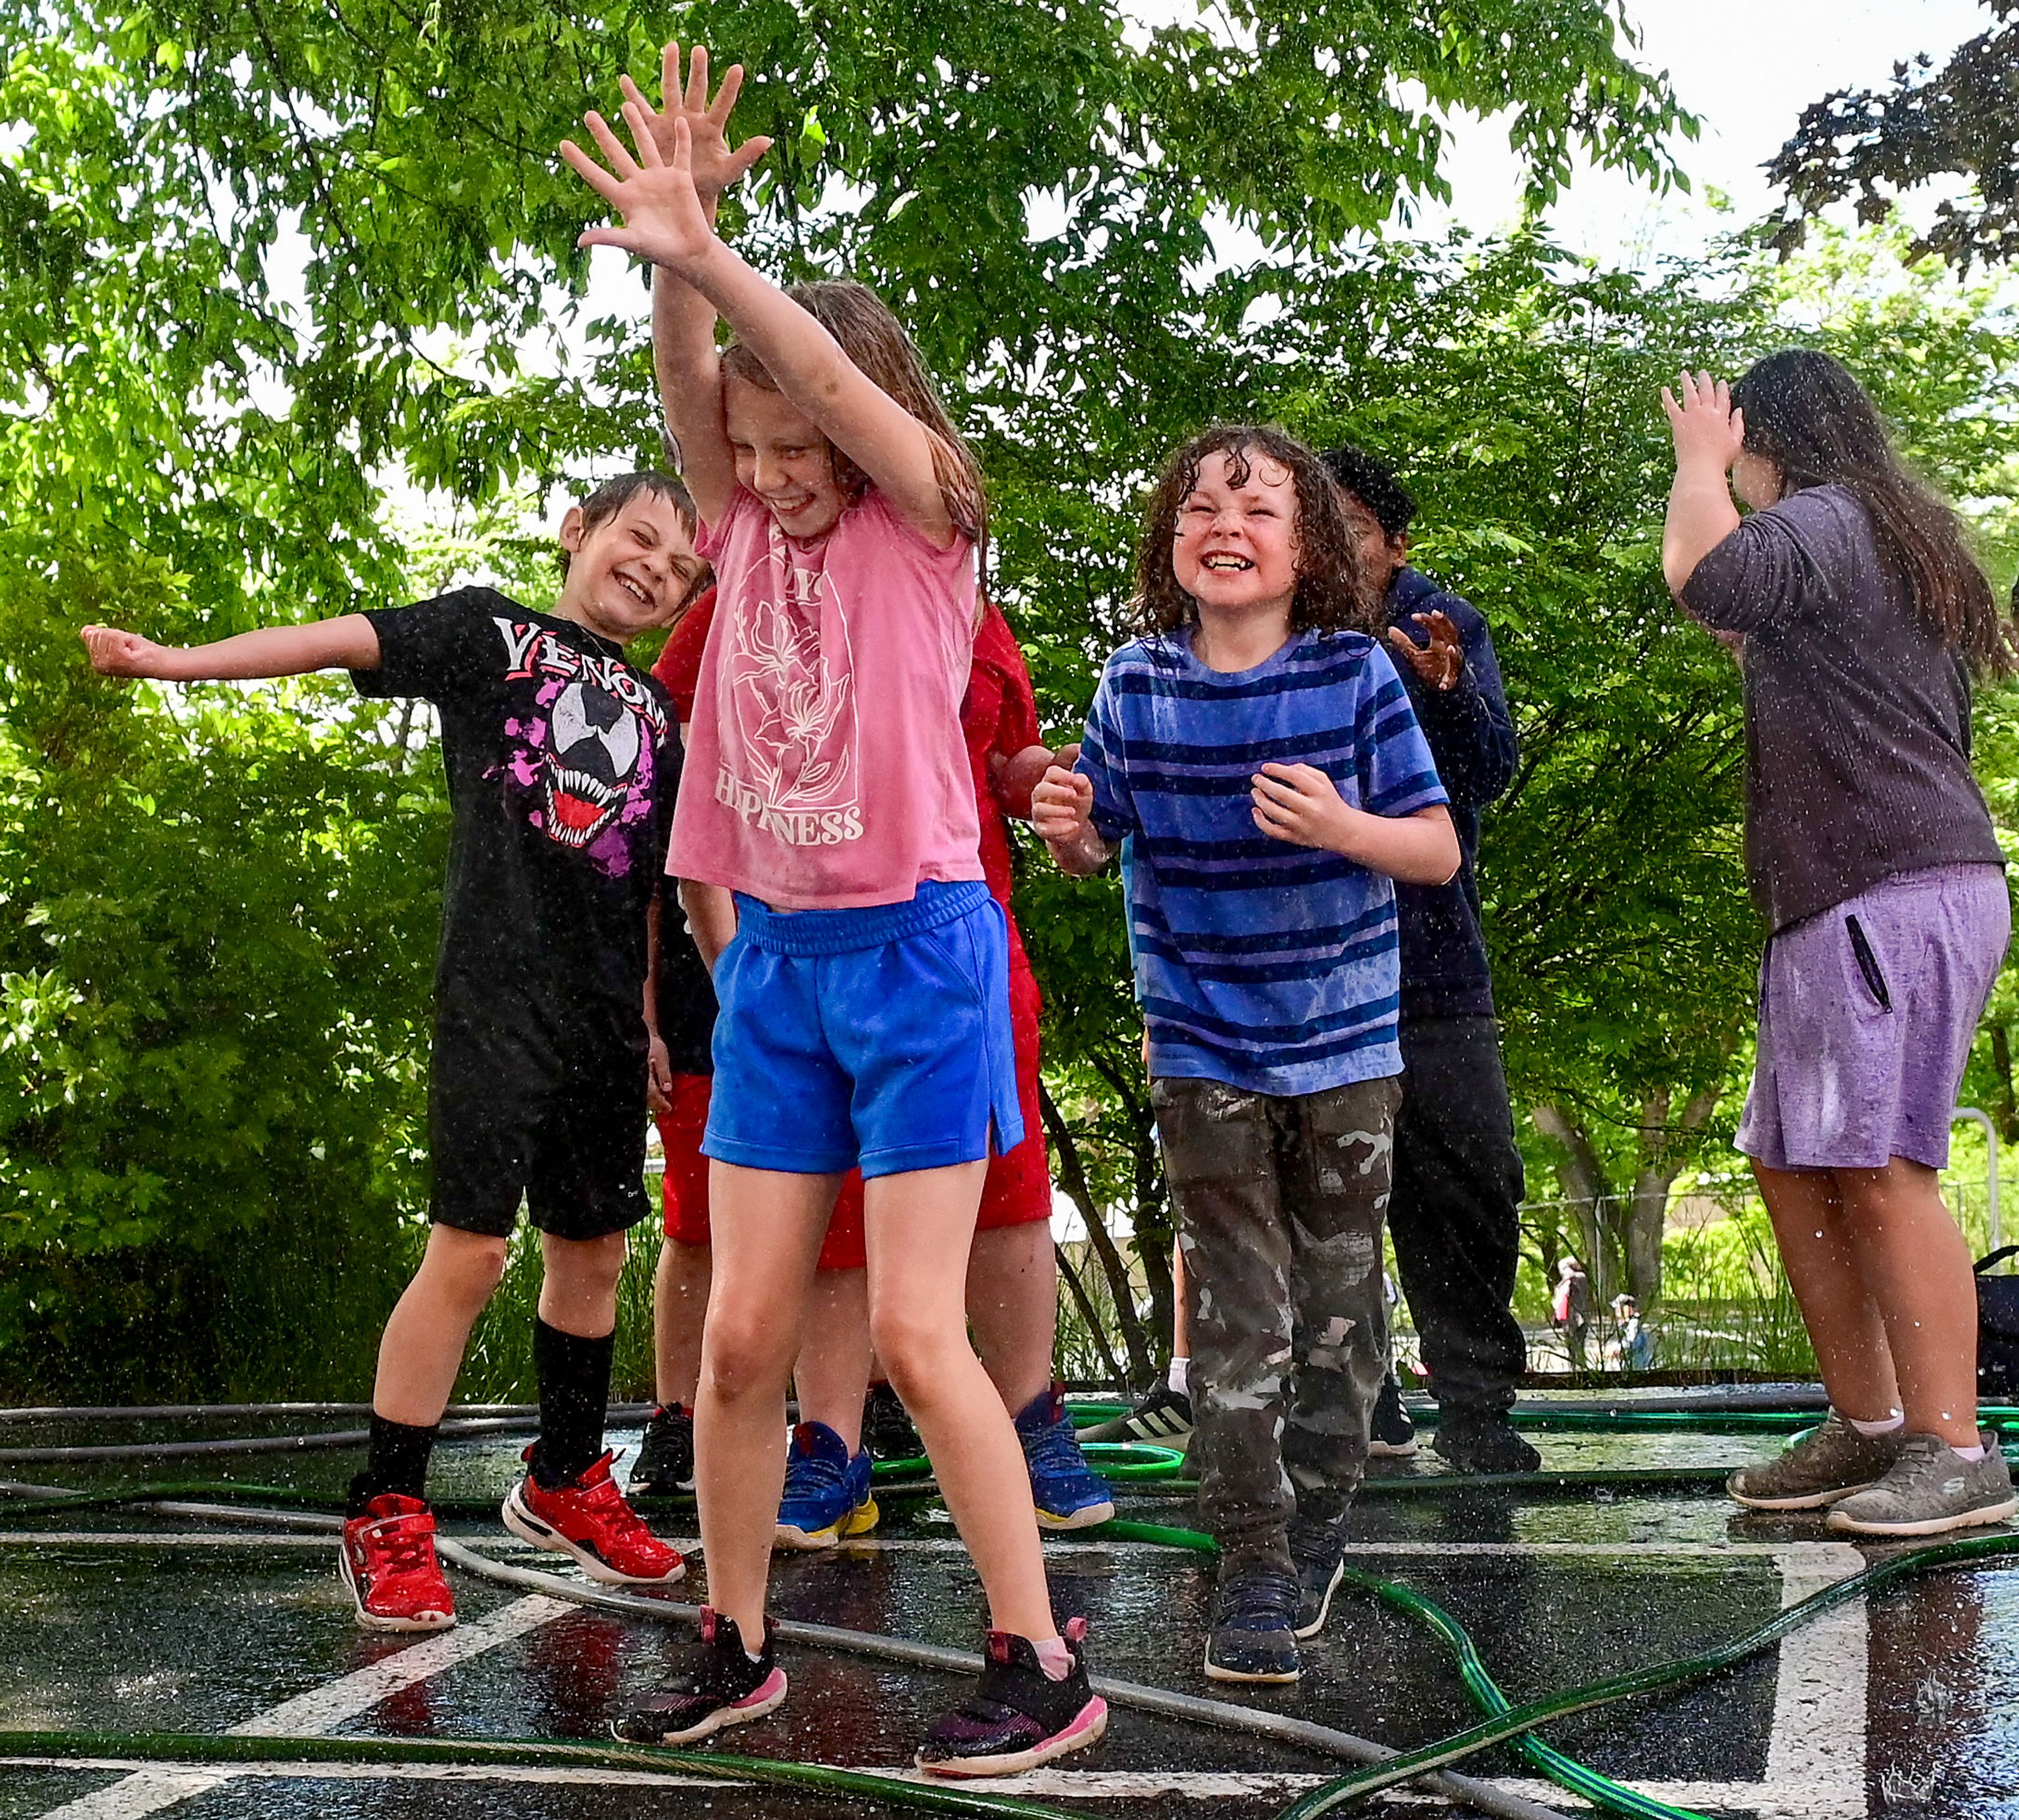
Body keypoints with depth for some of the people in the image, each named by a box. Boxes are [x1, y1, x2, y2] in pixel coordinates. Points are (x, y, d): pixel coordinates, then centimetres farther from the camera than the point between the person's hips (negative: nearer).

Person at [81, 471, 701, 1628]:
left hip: (603, 1013, 5)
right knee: (471, 1249, -9)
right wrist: (178, 661, -17)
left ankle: (564, 1484, 29)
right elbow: (340, 643, -6)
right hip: (496, 995, -5)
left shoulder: (658, 716, 18)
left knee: (592, 1249, 11)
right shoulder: (494, 632, 6)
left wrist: (648, 1017, 17)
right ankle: (387, 1515, 2)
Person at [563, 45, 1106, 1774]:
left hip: (914, 949, -5)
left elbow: (837, 372, -21)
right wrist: (675, 249, -27)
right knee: (744, 1332, 6)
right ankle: (736, 1645, 22)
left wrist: (707, 254, -32)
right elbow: (691, 380, -9)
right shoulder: (748, 530, 8)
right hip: (773, 955, 5)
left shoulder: (922, 525, -4)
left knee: (917, 1333, -5)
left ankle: (1044, 1663, 8)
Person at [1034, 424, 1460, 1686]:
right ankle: (1255, 1569, 10)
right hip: (1203, 1049, 0)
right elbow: (1098, 847, 9)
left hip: (1345, 1044, 0)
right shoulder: (1137, 686, -3)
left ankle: (1318, 1523, 32)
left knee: (1338, 1305, 11)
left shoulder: (1356, 675, -9)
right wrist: (1067, 829, -14)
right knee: (1239, 1316, -1)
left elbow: (1441, 851, -7)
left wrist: (1342, 827, -26)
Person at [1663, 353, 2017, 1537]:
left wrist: (1700, 460, -8)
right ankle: (1868, 1427, 13)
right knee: (1792, 1163, 8)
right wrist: (1759, 650, 28)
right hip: (1838, 909, 11)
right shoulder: (1896, 548, 26)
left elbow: (1707, 573, -26)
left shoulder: (1827, 518, -5)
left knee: (1878, 1166, -14)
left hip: (1900, 894, -11)